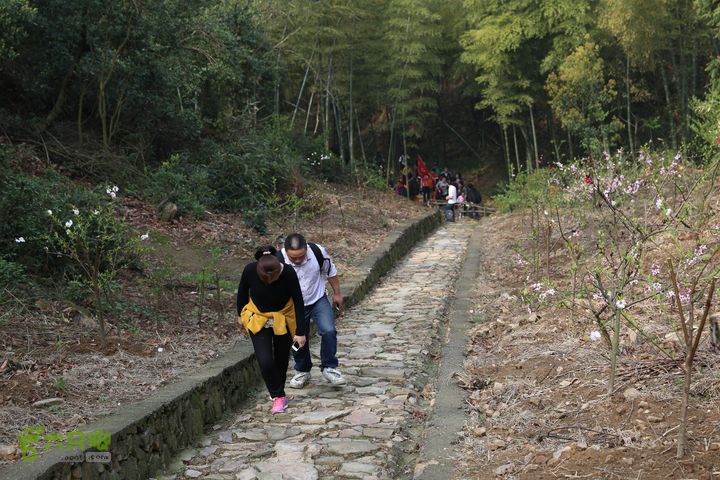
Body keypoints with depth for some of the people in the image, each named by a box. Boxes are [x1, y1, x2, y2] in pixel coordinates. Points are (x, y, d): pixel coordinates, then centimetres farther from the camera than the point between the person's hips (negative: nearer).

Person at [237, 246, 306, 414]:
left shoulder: (288, 273, -30)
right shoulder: (250, 270, -27)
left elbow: (298, 302, -19)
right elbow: (242, 292, -6)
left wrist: (300, 332, -18)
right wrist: (241, 314, 8)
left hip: (283, 318, 0)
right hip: (258, 318, 0)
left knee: (282, 358, 12)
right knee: (265, 360, -13)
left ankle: (278, 392, 37)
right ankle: (278, 396, 7)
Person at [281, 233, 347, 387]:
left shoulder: (318, 252, -25)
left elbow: (330, 272, -3)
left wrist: (337, 293, 5)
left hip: (318, 300, 0)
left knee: (328, 331, -19)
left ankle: (329, 368, 0)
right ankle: (303, 372, 34)